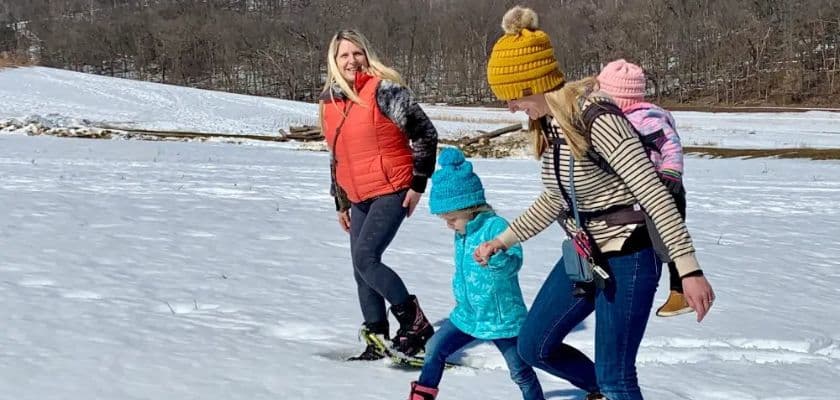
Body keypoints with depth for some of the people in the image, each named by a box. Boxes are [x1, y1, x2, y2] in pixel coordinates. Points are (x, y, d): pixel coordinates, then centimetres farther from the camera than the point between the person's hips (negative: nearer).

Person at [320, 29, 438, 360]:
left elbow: (425, 133, -11)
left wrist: (418, 183, -11)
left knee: (365, 258, -18)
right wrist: (341, 204, 21)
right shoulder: (329, 102, 10)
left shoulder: (384, 90, -12)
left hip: (391, 191, -7)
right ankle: (377, 340, 11)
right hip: (358, 199, 7)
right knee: (361, 269, 4)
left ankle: (415, 324, -8)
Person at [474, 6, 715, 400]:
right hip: (583, 256, 9)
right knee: (533, 346, 14)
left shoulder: (595, 118, -25)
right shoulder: (549, 123, 3)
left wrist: (689, 269, -30)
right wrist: (501, 241, 23)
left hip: (627, 258, -9)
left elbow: (654, 194, -27)